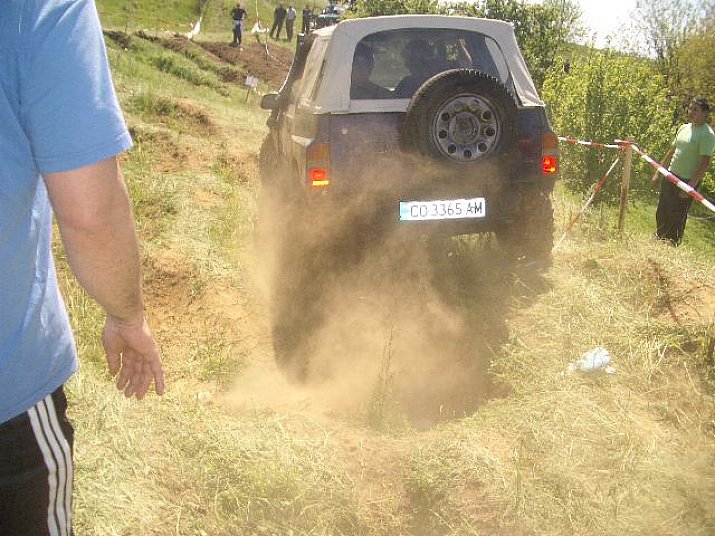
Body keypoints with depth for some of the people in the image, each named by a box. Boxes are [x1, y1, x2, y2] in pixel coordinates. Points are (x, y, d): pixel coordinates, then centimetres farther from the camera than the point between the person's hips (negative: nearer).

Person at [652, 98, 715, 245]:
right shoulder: (683, 128, 10)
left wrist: (691, 186, -21)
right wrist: (658, 172, 17)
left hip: (688, 181, -7)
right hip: (670, 177, 7)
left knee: (676, 217, -2)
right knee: (661, 213, 13)